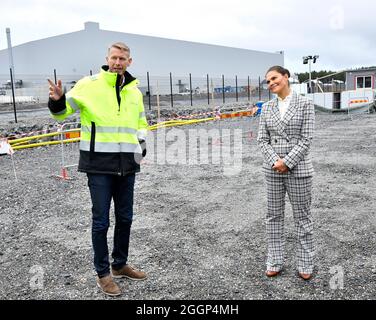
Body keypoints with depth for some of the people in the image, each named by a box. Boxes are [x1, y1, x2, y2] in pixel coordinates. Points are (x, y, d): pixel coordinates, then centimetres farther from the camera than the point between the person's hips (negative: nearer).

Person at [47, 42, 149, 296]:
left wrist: (141, 143, 5)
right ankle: (103, 274, 20)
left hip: (127, 164, 5)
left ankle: (120, 265, 34)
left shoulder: (135, 91, 11)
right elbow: (62, 111, 1)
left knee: (125, 218, 15)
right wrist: (57, 100, -21)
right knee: (101, 220, 2)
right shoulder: (88, 85, -4)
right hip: (99, 163, -5)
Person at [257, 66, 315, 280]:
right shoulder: (267, 108, 8)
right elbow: (263, 139, 3)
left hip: (298, 168, -3)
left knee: (302, 216, 7)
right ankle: (275, 262, 23)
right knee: (274, 216, 10)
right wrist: (275, 161, -12)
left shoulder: (305, 104, -3)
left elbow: (306, 139, -9)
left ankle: (305, 265, 22)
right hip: (273, 169, 4)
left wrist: (287, 162, -16)